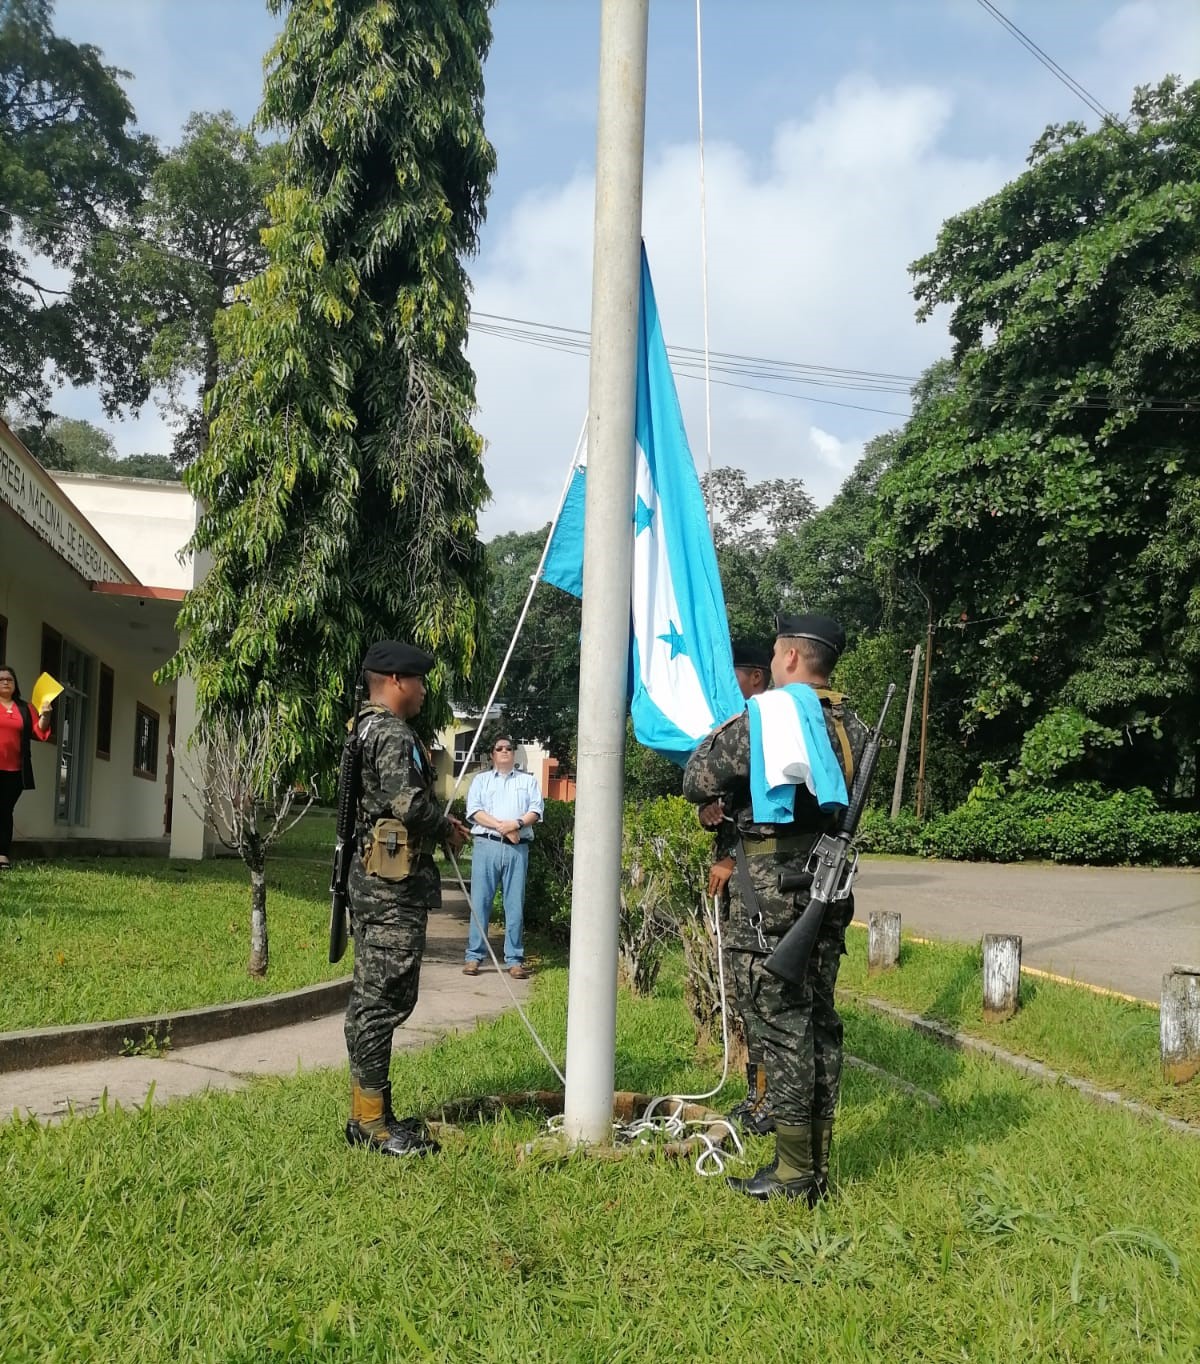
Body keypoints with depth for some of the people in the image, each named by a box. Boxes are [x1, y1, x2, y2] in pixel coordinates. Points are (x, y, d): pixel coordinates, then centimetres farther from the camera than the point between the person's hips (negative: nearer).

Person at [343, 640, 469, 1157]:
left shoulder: (362, 731, 17)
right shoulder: (394, 736, -14)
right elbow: (410, 804, -24)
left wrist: (438, 823, 13)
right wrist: (447, 830, -6)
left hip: (366, 877, 11)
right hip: (395, 885, -11)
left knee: (369, 997, 13)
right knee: (385, 999, -7)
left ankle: (365, 1114, 20)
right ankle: (375, 1124, -2)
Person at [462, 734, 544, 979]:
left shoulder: (528, 781, 19)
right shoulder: (481, 780, 17)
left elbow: (536, 810, 5)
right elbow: (474, 810, 2)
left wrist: (517, 824, -13)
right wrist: (500, 826, -11)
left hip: (518, 848, 1)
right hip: (486, 845, 0)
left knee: (515, 904, 0)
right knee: (480, 901, -2)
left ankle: (514, 959, 3)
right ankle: (474, 956, 3)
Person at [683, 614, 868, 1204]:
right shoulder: (853, 728, 8)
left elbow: (696, 783, -9)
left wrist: (721, 732, 9)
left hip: (772, 900, -7)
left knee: (783, 1028, -1)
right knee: (821, 1025, 13)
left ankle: (793, 1176, 6)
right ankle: (818, 1165, 22)